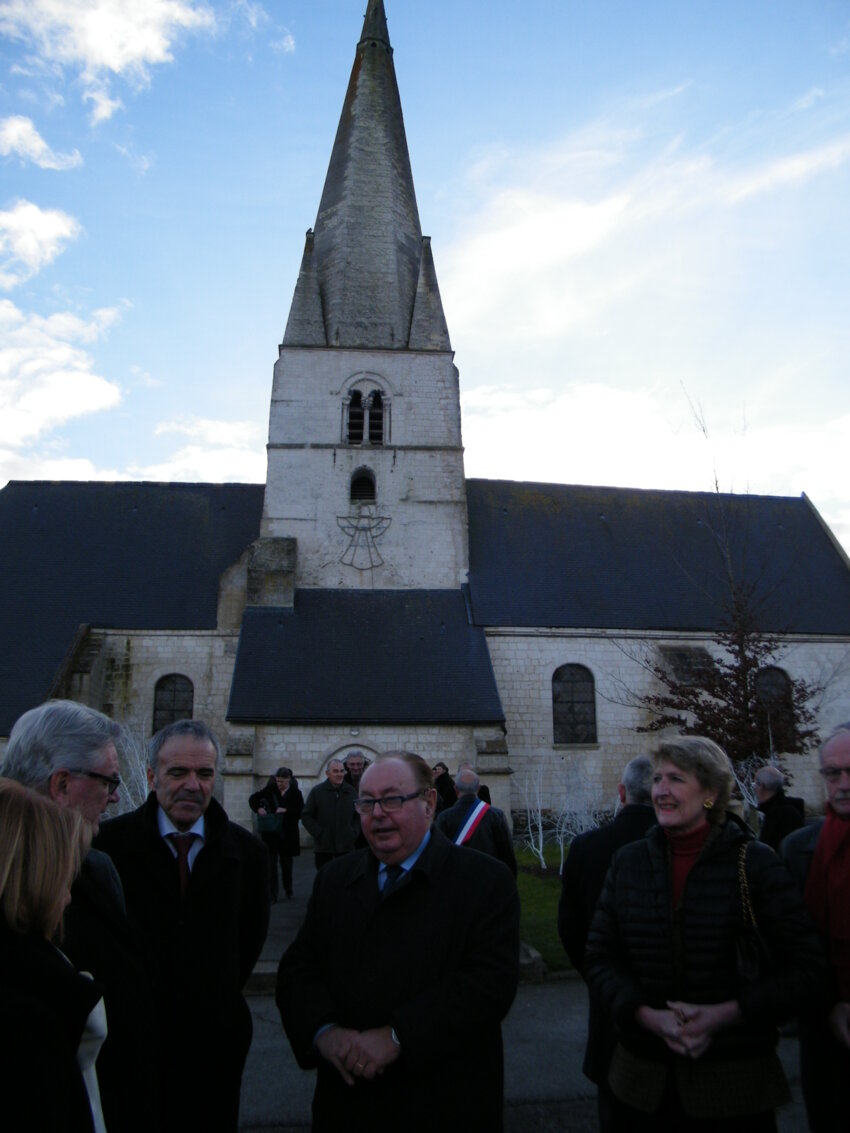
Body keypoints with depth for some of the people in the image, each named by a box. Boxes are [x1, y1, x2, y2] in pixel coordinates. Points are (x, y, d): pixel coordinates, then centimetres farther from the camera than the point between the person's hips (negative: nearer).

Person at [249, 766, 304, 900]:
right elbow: (253, 799, 6)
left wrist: (286, 810, -20)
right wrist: (258, 808, -13)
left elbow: (301, 812, -9)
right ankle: (272, 895, 0)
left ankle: (288, 889, 33)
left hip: (288, 834, -1)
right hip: (271, 833, 1)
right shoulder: (270, 789, 0)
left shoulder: (295, 793, -4)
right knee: (271, 863, -4)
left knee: (286, 863, 12)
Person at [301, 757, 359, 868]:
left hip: (346, 846, 2)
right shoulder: (317, 791, -2)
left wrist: (354, 833, 1)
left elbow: (359, 815, 14)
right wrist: (319, 834, -10)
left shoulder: (351, 791, 6)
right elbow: (306, 816, -2)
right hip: (323, 846, -2)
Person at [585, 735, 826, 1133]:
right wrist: (650, 1017, -14)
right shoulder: (629, 861, 1)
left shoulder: (753, 862, -8)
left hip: (735, 1081, -2)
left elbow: (805, 968, -7)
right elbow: (599, 957, 2)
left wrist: (723, 1014, -16)